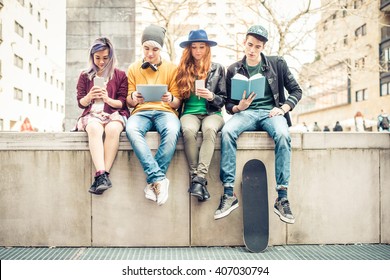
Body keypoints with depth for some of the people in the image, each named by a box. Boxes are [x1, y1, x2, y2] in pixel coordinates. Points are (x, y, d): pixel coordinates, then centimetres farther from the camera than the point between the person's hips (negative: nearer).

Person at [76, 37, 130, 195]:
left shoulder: (120, 75, 13)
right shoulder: (85, 76, 17)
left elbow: (122, 103, 5)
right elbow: (81, 103, 11)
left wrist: (108, 99, -15)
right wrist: (89, 96, -13)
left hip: (114, 114, -1)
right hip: (92, 114, 1)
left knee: (112, 129, -38)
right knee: (94, 128, -37)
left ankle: (102, 176, -37)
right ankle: (102, 175, -46)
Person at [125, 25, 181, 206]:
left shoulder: (171, 68, 13)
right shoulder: (133, 69, 17)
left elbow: (177, 102, 10)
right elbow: (129, 102, 14)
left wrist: (170, 99, -14)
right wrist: (133, 98, -10)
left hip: (165, 111, -1)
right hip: (141, 111, 1)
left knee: (172, 131, -38)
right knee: (131, 129, -36)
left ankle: (153, 181, -29)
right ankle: (159, 178, -37)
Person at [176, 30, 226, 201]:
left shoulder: (218, 69, 13)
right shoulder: (183, 70, 14)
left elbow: (223, 100, 11)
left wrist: (211, 97, -10)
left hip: (212, 113, 0)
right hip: (190, 113, 1)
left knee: (209, 129, -37)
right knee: (188, 130, -36)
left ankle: (200, 177, -40)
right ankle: (195, 177, -29)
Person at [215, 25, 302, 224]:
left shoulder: (277, 64, 11)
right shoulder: (234, 70, 12)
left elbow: (296, 91, 12)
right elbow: (228, 103, 12)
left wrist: (283, 108, -6)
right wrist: (238, 107, -11)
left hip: (271, 112, -1)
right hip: (245, 112, 1)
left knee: (283, 135, -36)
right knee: (227, 131, -34)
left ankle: (282, 198, -31)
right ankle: (229, 194, -30)